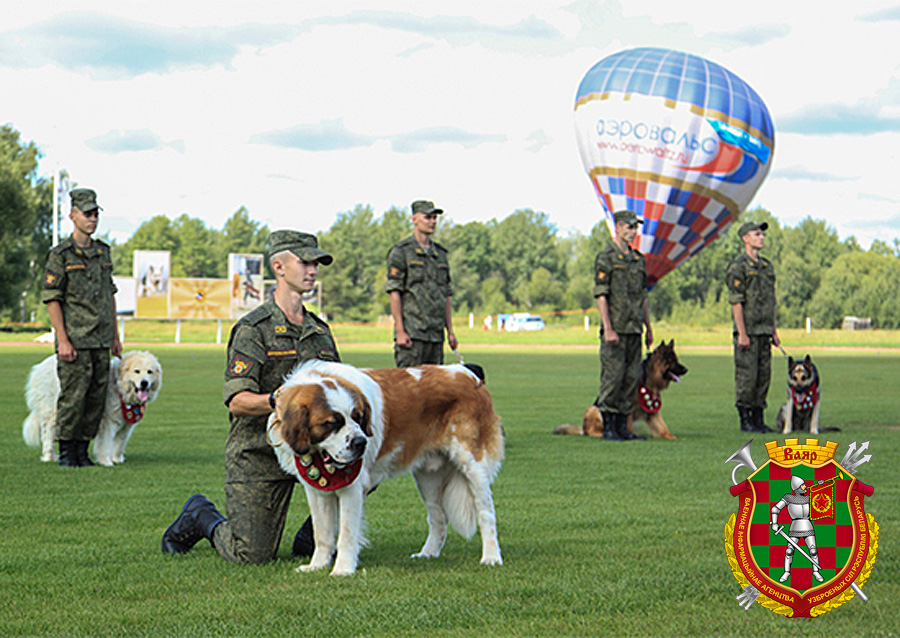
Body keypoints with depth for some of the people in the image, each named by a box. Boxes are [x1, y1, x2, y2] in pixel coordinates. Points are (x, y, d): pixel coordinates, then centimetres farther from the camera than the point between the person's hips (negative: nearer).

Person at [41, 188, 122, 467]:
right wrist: (62, 340, -14)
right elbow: (51, 298, -8)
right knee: (73, 396, -6)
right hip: (75, 340, -6)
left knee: (97, 398, 5)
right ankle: (66, 452, 4)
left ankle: (83, 450, 12)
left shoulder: (103, 252, 14)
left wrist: (115, 336, 17)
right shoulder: (60, 254, -4)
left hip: (101, 341, 6)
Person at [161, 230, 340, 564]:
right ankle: (201, 517, 24)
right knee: (252, 557, -7)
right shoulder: (253, 329, -9)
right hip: (257, 454, -5)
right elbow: (236, 401, -18)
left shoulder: (320, 330, 13)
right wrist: (274, 401, -38)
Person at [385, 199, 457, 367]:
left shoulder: (440, 253, 18)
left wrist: (450, 331, 13)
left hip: (436, 334, 6)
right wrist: (400, 331, -15)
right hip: (412, 333, -6)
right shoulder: (401, 251, -1)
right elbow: (394, 292, -7)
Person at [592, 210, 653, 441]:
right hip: (615, 328, -7)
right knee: (612, 378, -6)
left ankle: (622, 425, 12)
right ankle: (608, 428, 0)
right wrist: (608, 329, -18)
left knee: (632, 378, 6)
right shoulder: (606, 258, -6)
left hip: (634, 329, 7)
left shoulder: (638, 259, 16)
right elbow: (600, 294, -11)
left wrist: (648, 327, 17)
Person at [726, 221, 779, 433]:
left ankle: (758, 419, 12)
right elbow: (736, 302, -13)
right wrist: (742, 334, -18)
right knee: (746, 376, -5)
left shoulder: (767, 266, 16)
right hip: (748, 331, -7)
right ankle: (745, 421, 1)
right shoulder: (738, 267, -8)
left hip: (764, 331, 7)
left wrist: (774, 331, 15)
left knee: (764, 376, 7)